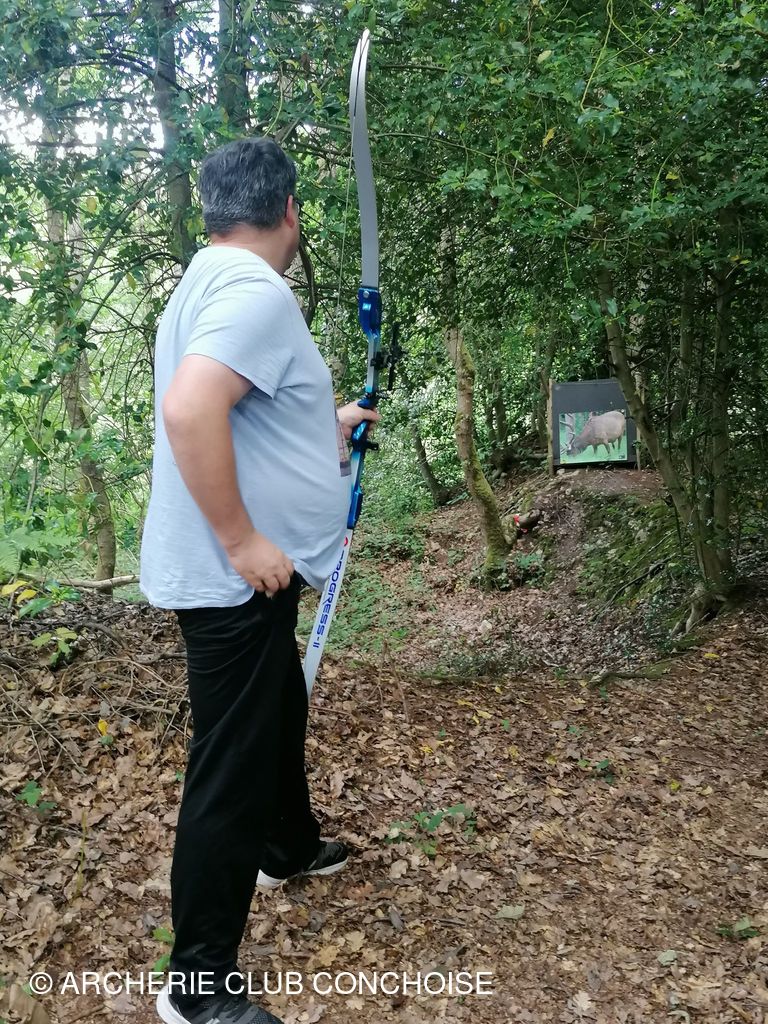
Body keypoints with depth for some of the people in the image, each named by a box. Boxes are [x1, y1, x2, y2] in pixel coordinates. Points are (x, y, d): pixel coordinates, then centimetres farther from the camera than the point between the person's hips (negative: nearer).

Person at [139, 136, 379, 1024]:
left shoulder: (212, 282, 15)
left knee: (279, 717, 27)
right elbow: (189, 409, -33)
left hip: (241, 580, 11)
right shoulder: (256, 291, -18)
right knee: (231, 767, -1)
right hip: (234, 581, -11)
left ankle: (288, 848, 50)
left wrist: (330, 427, 35)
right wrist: (242, 541, -26)